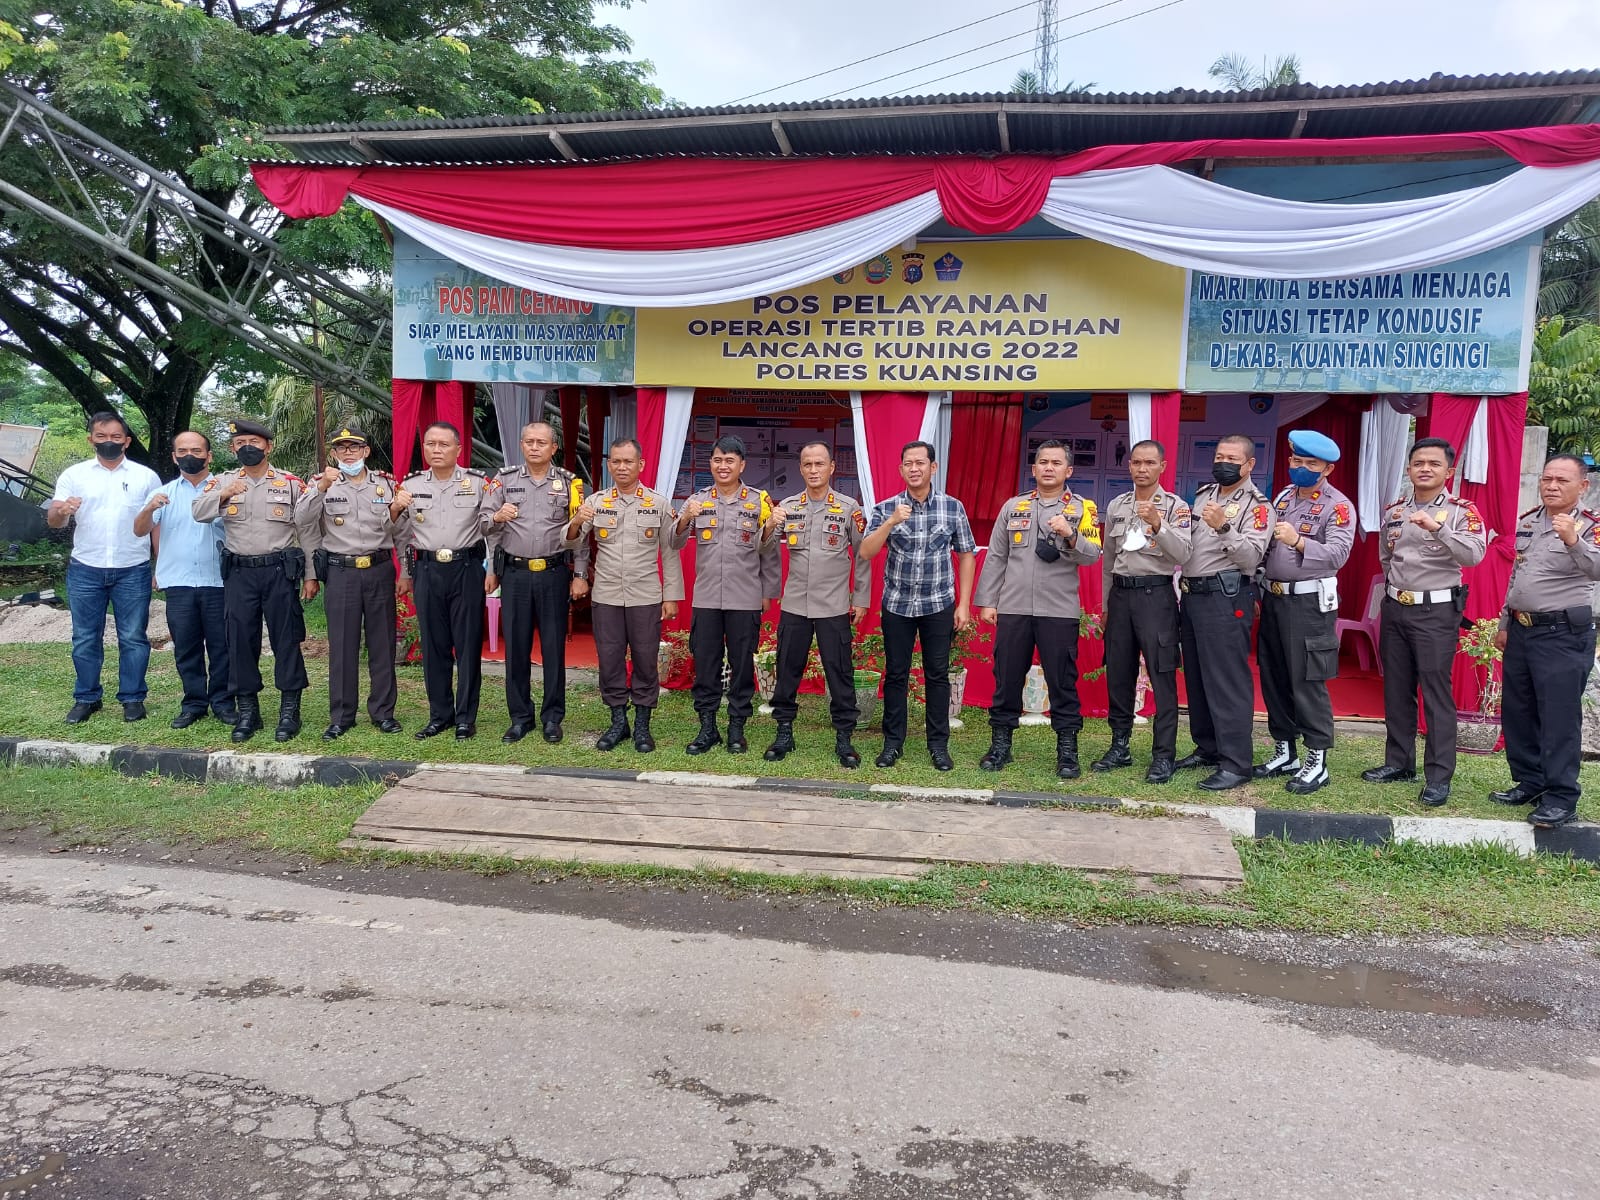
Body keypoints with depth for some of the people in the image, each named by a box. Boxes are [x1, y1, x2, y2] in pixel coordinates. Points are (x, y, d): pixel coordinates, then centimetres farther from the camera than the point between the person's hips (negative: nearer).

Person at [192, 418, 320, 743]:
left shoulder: (291, 484, 4)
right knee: (240, 640, 5)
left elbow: (307, 531, 4)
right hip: (239, 573, 2)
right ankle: (247, 711, 15)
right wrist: (223, 495, -22)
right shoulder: (223, 482, 10)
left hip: (280, 571, -2)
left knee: (286, 639, 1)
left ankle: (289, 710, 10)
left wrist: (310, 575, 0)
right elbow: (199, 513, -4)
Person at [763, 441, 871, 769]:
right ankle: (784, 732, 20)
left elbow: (862, 555, 4)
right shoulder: (787, 506, 5)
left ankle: (844, 738, 11)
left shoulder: (849, 508, -1)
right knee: (787, 669, 7)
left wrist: (861, 599, 3)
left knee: (839, 672, 2)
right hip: (794, 604, 2)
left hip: (834, 607, -2)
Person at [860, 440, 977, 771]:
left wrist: (964, 604, -1)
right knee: (895, 674, 7)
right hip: (897, 605, 0)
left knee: (937, 675, 5)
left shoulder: (953, 507, -1)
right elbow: (865, 553, -11)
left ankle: (939, 744, 16)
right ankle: (893, 742, 17)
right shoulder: (885, 508, -3)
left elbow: (966, 556, 3)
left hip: (939, 605, 0)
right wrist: (891, 522, -25)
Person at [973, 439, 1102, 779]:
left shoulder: (1082, 508, 3)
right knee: (1006, 678, 7)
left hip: (1059, 611, -2)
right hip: (1012, 608, 2)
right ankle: (1000, 744, 18)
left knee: (1062, 681, 2)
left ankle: (1067, 749, 12)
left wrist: (1070, 536, -26)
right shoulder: (1013, 506, 9)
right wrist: (986, 601, 5)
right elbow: (995, 557, 9)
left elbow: (1092, 556, -7)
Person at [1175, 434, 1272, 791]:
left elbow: (1251, 557, -17)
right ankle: (1207, 748, 23)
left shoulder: (1257, 506, -5)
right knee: (1196, 677, 12)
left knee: (1227, 680, -9)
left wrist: (1223, 528, -29)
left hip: (1226, 598, -8)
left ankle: (1235, 762, -7)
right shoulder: (1203, 494, 17)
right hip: (1192, 594, 8)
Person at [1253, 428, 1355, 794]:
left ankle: (1317, 762, 3)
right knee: (1273, 677, 11)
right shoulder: (1283, 496, 14)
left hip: (1309, 602, -7)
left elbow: (1338, 554, -20)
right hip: (1274, 598, 7)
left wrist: (1298, 541, -33)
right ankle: (1284, 752, 23)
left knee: (1307, 682, -6)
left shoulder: (1338, 506, -7)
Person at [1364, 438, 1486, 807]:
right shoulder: (1394, 511, 9)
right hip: (1395, 608, 6)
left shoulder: (1462, 511, -7)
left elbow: (1474, 555, -25)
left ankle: (1439, 776, -1)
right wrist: (1396, 586, 12)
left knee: (1436, 693, -5)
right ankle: (1399, 763, 22)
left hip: (1436, 611, -6)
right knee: (1396, 690, 11)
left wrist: (1437, 528, -35)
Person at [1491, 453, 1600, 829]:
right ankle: (1529, 781, 26)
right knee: (1516, 710, 13)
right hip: (1521, 628, 7)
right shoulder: (1527, 521, 11)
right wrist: (1504, 624, 20)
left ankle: (1561, 797, 1)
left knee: (1559, 717, -6)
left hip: (1563, 633, -7)